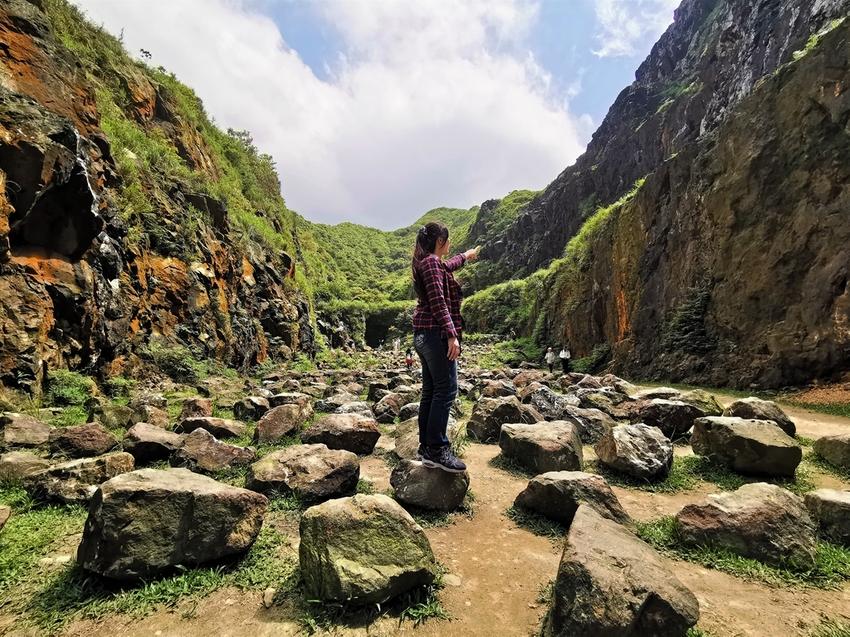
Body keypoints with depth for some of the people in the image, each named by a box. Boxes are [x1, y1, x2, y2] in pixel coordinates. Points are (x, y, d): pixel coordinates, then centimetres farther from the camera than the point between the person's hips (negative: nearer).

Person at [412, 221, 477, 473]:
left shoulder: (425, 262, 19)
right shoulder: (432, 262, -10)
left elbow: (446, 267, 42)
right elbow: (438, 302, -20)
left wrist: (466, 256, 57)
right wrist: (452, 334, -23)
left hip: (425, 334, 10)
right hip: (436, 333, -10)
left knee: (431, 391, 10)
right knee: (446, 390, -10)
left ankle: (426, 447, 15)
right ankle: (436, 451, -8)